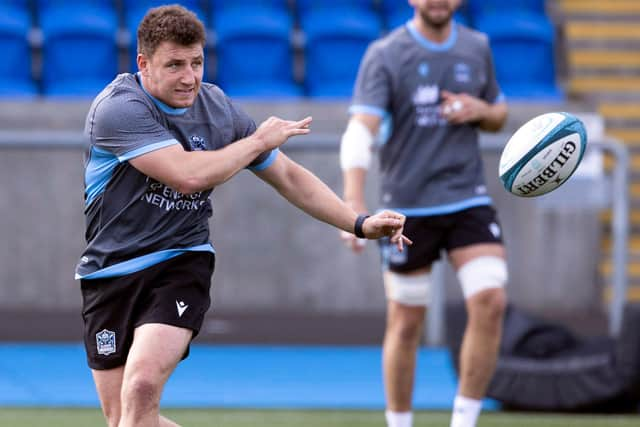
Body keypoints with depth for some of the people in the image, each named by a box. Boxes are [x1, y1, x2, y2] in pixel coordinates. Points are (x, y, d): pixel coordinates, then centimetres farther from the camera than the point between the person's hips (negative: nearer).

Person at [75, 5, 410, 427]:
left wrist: (360, 224, 6)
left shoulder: (219, 109, 2)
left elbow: (289, 176, 14)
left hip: (182, 264, 1)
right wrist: (260, 140, -12)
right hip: (111, 272, -1)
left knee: (141, 384, -25)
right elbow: (188, 175, -26)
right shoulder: (118, 108, -16)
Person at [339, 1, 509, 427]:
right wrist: (354, 204, -33)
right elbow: (361, 129, -19)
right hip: (408, 206, -3)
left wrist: (481, 110, -4)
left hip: (469, 200, 3)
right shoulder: (385, 55, -7)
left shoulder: (477, 48, 8)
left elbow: (499, 116, 22)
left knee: (490, 302, -14)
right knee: (406, 323, 3)